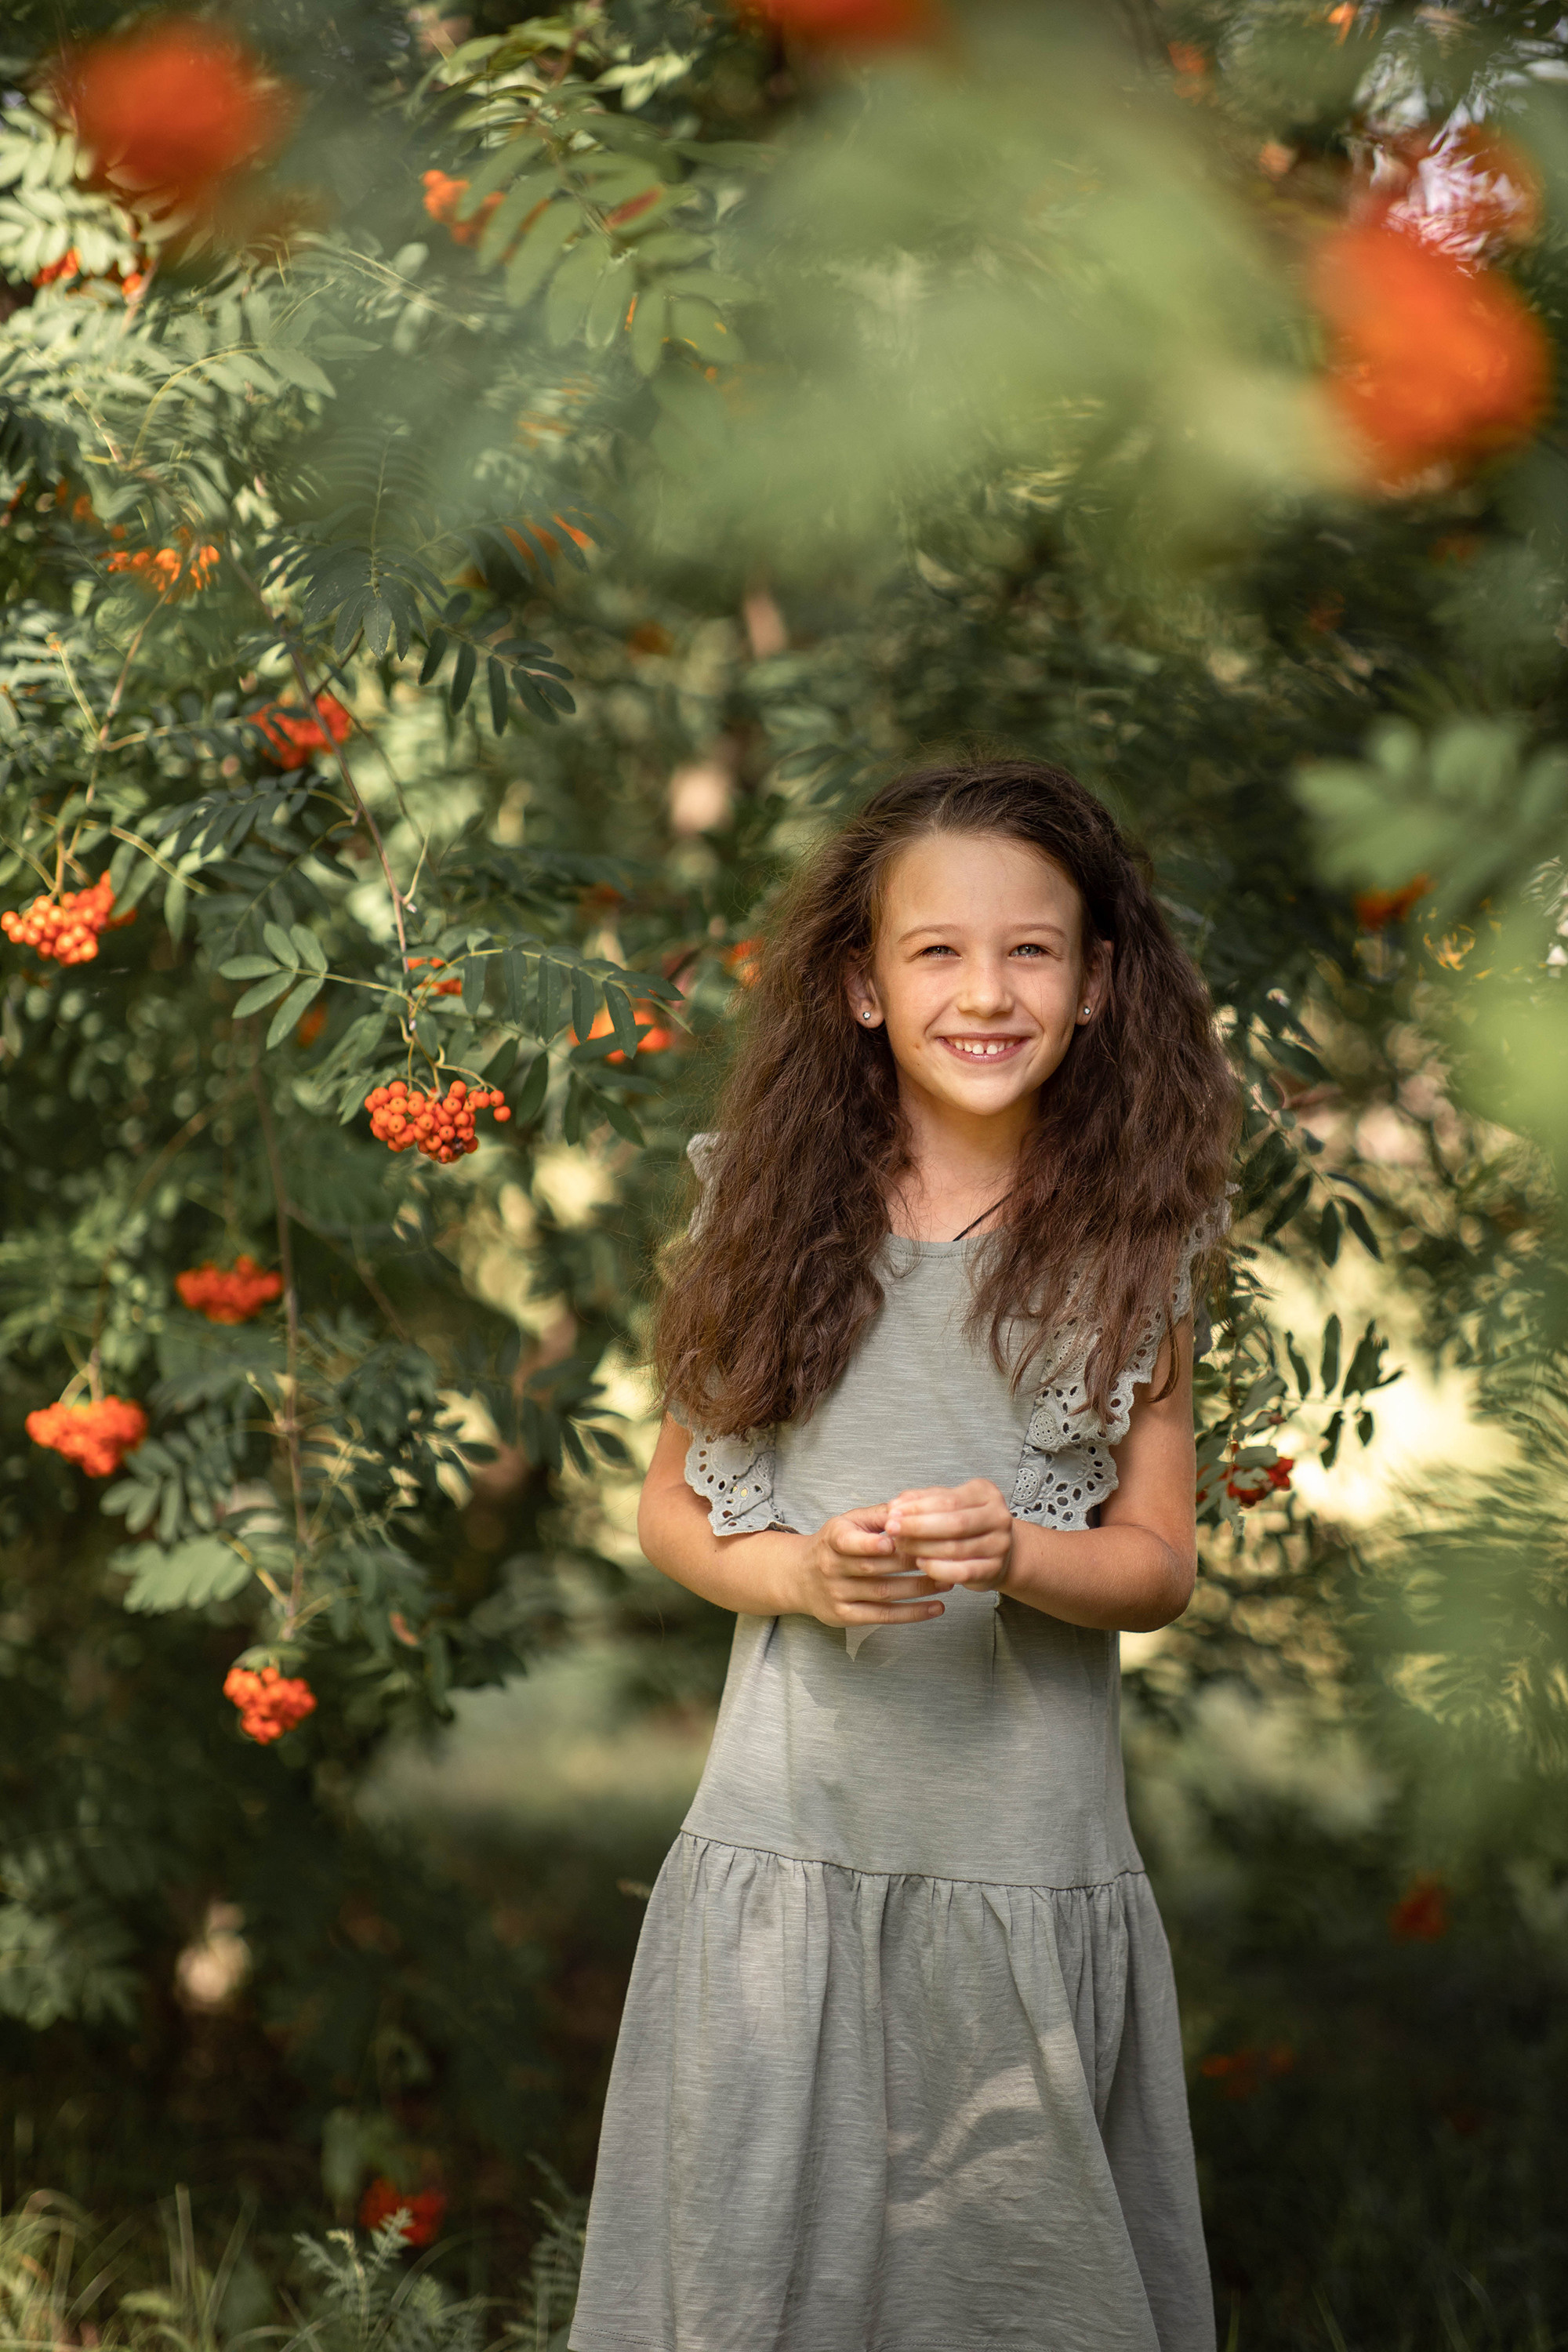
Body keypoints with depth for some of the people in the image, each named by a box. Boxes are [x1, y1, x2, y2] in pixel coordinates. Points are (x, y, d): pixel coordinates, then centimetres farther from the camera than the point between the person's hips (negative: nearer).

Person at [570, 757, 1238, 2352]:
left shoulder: (1130, 1249, -1)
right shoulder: (779, 1220, 0)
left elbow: (1159, 1562, 2)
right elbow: (670, 1507, 6)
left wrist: (1015, 1555, -18)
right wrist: (798, 1572, -14)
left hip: (1032, 1859, 0)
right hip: (790, 1840, 1)